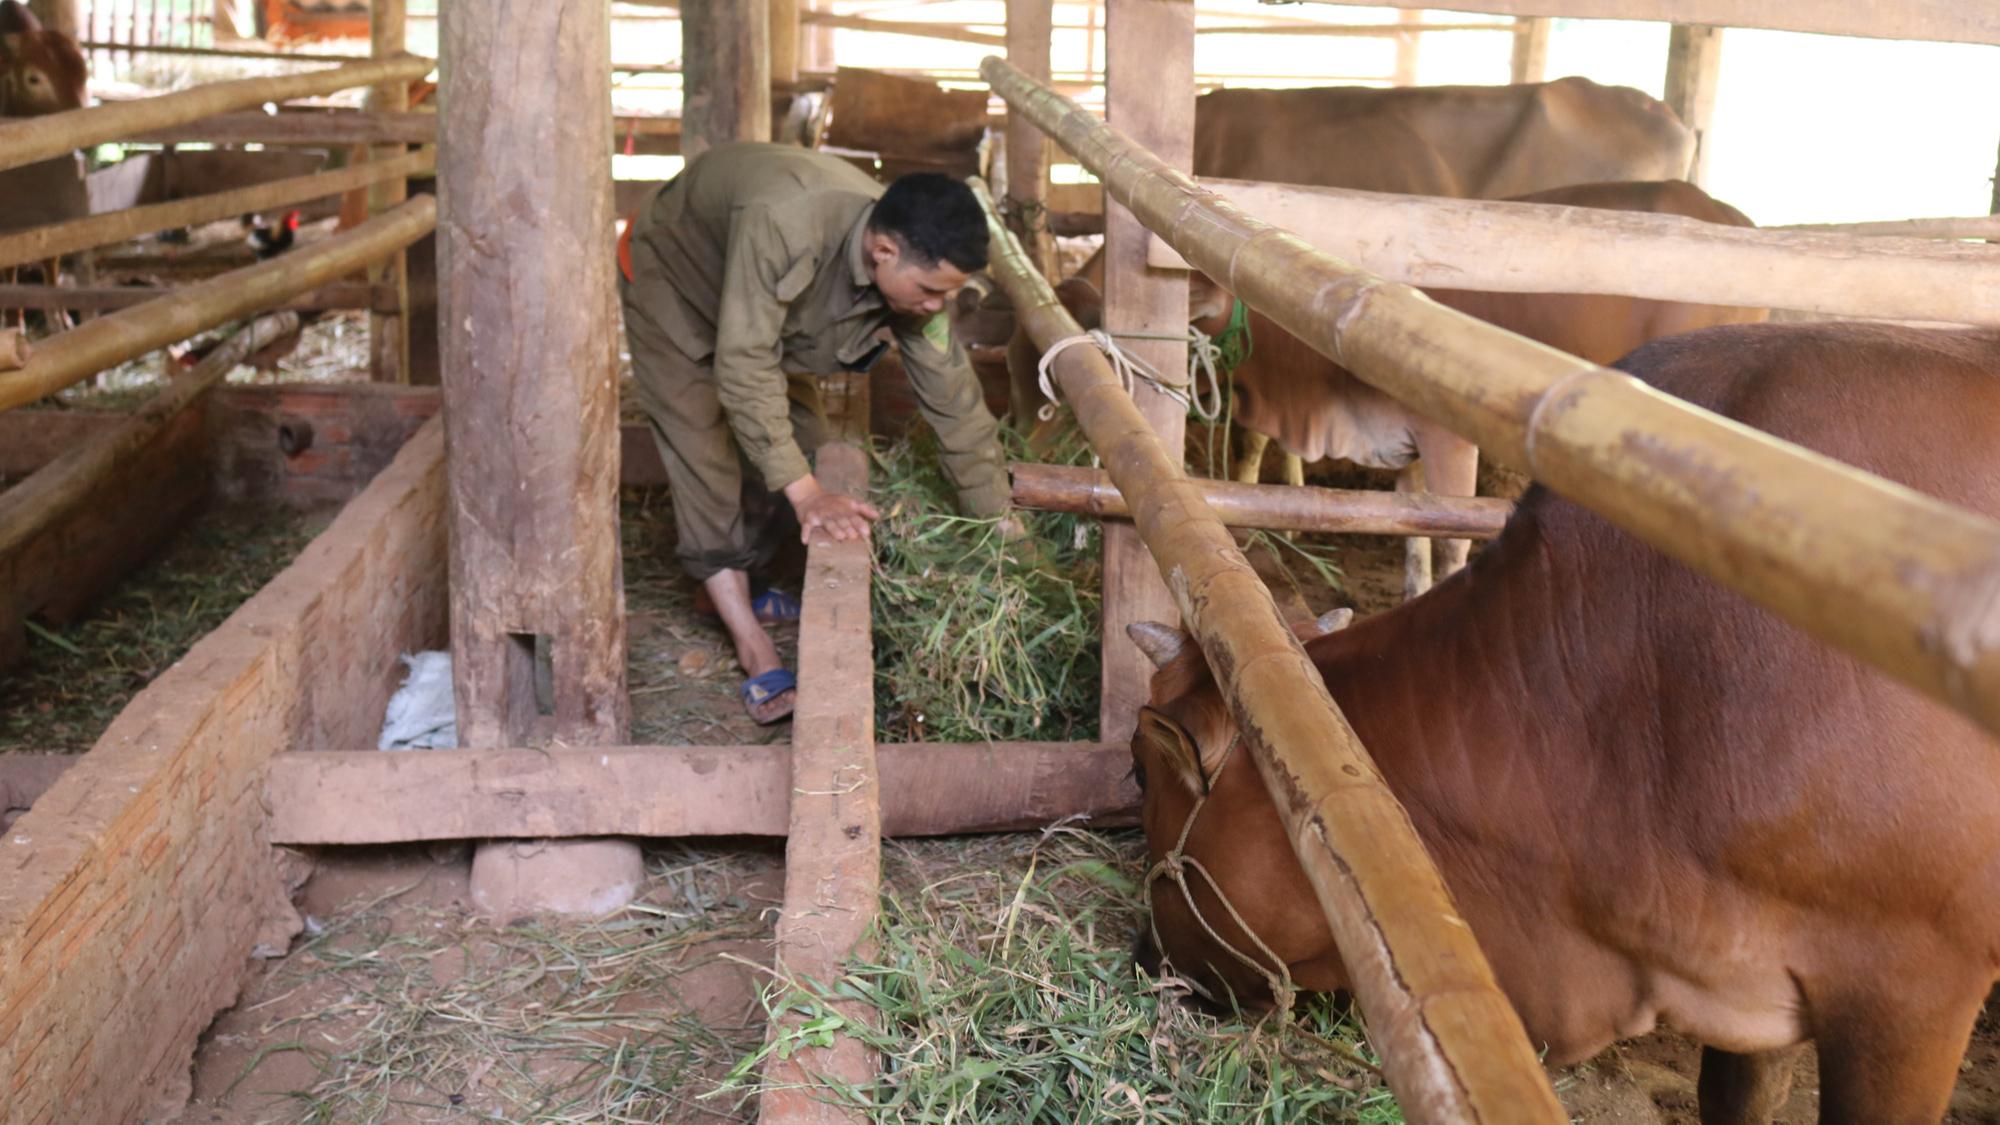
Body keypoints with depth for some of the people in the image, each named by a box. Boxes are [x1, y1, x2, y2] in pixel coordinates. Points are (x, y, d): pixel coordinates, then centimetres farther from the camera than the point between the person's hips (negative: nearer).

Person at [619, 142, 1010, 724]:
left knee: (801, 442, 3)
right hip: (671, 281, -6)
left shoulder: (916, 270, -24)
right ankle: (759, 659, -17)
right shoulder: (783, 224, -46)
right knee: (707, 463, -15)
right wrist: (805, 492, -47)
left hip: (766, 315, 6)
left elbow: (955, 404, -16)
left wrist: (1000, 527, -14)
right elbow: (744, 366, -44)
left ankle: (737, 590, 25)